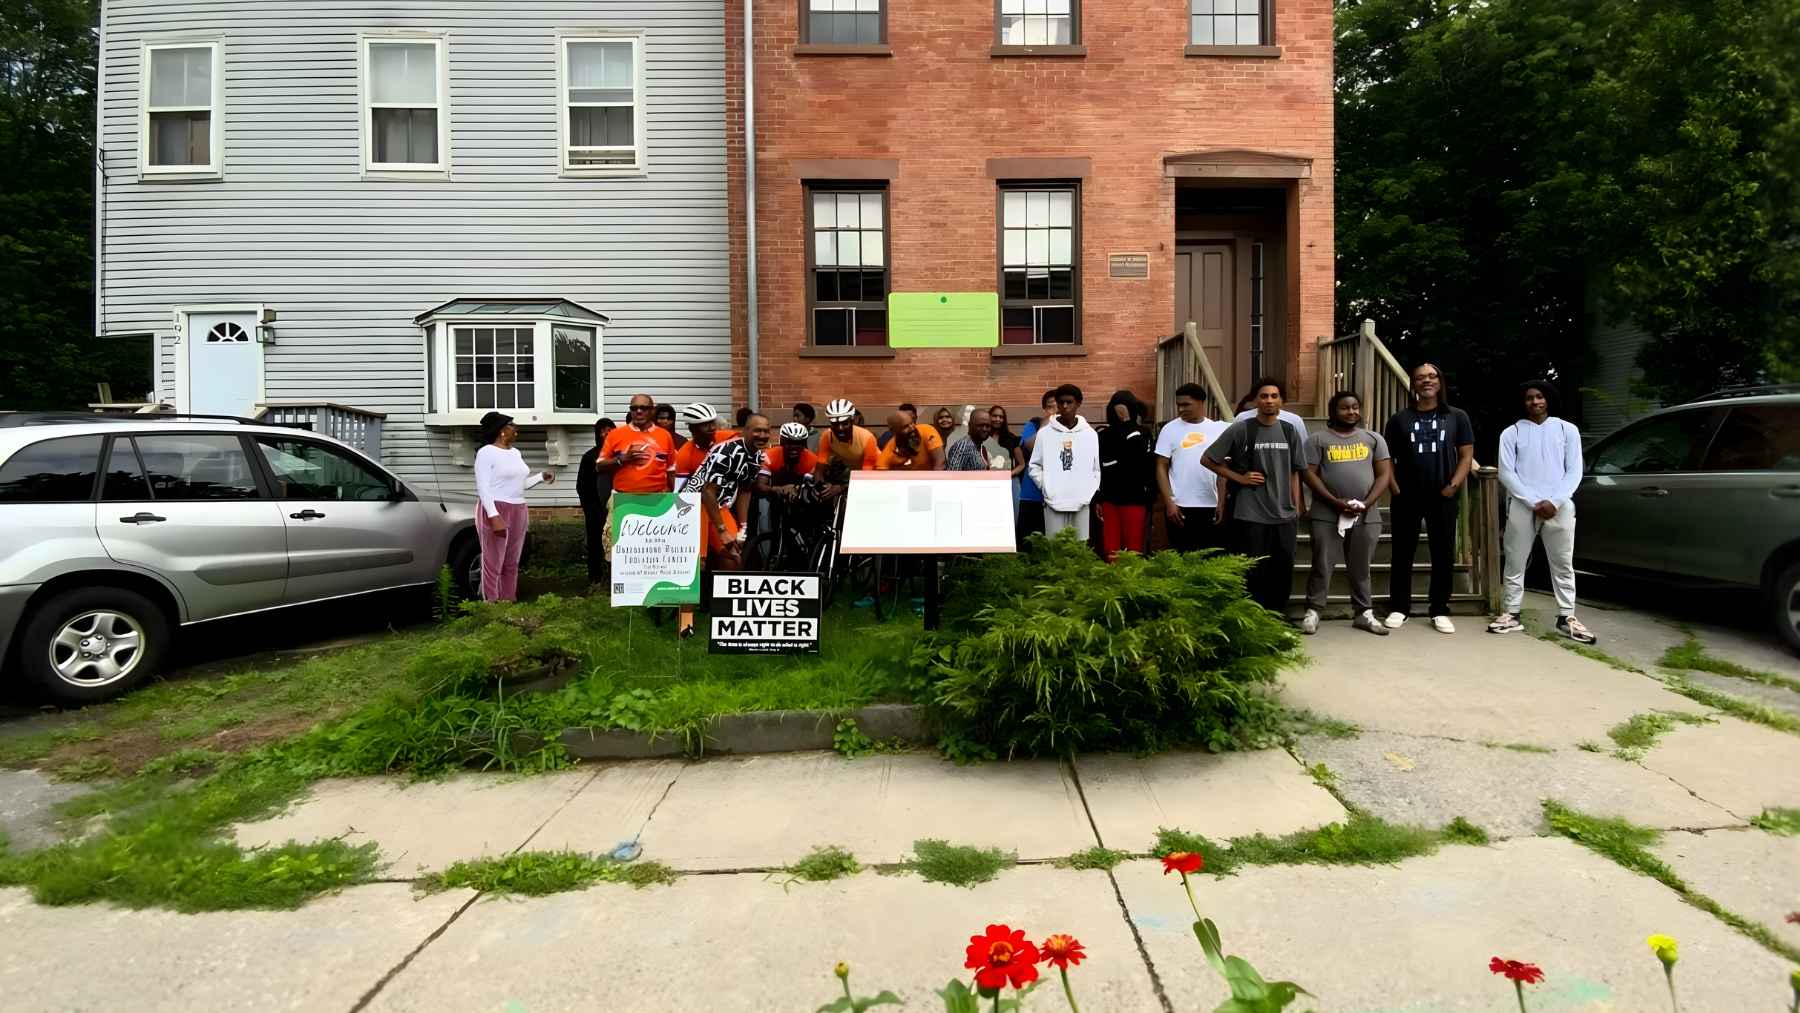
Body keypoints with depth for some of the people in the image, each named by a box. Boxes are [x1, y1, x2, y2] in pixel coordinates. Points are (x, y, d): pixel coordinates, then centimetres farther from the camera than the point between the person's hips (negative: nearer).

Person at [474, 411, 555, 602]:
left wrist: (541, 476, 10)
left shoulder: (515, 452, 15)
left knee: (512, 564, 10)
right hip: (496, 510, -8)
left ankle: (510, 604, 16)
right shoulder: (486, 452, -9)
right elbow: (483, 487, -16)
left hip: (518, 511, 8)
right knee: (493, 564, -5)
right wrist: (494, 516, -25)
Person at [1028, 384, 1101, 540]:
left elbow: (1096, 468, 12)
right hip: (1054, 502, -1)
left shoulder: (1090, 434, 7)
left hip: (1081, 502, 1)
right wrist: (1046, 488, -4)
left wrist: (1091, 493, 2)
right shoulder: (1044, 433, 2)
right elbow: (1034, 466, 6)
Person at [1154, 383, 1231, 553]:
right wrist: (1169, 503, -8)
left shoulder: (1218, 429, 6)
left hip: (1211, 506, 2)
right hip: (1179, 506, -2)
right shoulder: (1170, 429, 0)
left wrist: (1221, 503, 4)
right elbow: (1161, 467, 0)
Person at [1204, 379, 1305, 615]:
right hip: (1251, 516, -4)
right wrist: (1240, 478, -6)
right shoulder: (1241, 430, -4)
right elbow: (1207, 459, -1)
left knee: (1283, 572, 8)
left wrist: (1297, 509, 11)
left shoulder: (1290, 431, 9)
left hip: (1284, 516, 4)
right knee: (1253, 573, 0)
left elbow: (1294, 473, 14)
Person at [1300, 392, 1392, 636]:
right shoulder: (1318, 439, 3)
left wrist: (1366, 503, -9)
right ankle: (1312, 612, 6)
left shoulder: (1373, 439, 11)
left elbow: (1384, 474, 6)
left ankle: (1364, 613, 18)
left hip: (1366, 515, 2)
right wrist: (1335, 502, -13)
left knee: (1361, 568, 9)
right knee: (1322, 565, 0)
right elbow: (1309, 474, -4)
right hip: (1327, 515, -2)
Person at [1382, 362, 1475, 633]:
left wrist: (1453, 485, -8)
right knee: (1402, 554, 4)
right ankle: (1399, 608, 13)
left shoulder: (1457, 417, 8)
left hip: (1443, 498, 0)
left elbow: (1466, 455, 5)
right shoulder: (1399, 419, 7)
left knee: (1444, 555, 4)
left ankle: (1440, 612, 14)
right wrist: (1395, 489, -5)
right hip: (1406, 498, 0)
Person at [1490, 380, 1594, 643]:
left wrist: (1554, 501, -11)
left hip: (1559, 507, 1)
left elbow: (1574, 471, 3)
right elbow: (1506, 473, 0)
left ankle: (1566, 617, 11)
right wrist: (1533, 502, -11)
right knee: (1515, 563, 3)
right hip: (1521, 506, -1)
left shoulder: (1567, 429, 10)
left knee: (1563, 564, 5)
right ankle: (1511, 614, 11)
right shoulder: (1511, 433, 7)